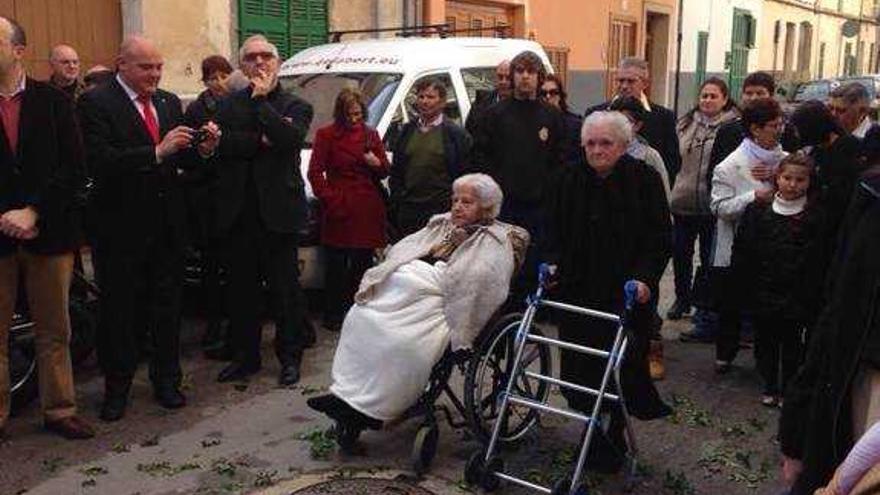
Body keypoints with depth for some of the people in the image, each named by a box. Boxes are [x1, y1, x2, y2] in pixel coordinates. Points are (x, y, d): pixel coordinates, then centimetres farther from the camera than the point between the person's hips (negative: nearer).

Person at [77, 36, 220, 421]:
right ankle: (117, 389, 21)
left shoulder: (169, 102, 11)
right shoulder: (96, 103, -8)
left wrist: (202, 150, -10)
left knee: (168, 306, 12)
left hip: (168, 224, 5)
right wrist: (157, 152, -28)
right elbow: (100, 162, -20)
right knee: (119, 310, 7)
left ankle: (167, 380, 25)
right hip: (122, 226, -5)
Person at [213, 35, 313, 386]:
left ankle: (290, 357, 17)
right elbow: (220, 143, -6)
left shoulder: (295, 106, 3)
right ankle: (245, 356, 23)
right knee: (242, 288, 11)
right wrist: (261, 141, -14)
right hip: (238, 212, 3)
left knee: (284, 287, 5)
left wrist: (261, 99, -11)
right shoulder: (230, 105, 11)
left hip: (277, 210, -3)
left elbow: (289, 138, -18)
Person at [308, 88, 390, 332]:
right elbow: (315, 172, 1)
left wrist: (377, 163, -4)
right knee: (336, 265, -1)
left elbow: (384, 171, 19)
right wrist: (329, 199, -9)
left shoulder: (371, 134, 14)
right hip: (340, 209, -4)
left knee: (363, 264, 8)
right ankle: (333, 316, 9)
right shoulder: (326, 135, 2)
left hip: (368, 209, 4)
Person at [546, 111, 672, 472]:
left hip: (625, 293, -3)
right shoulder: (570, 180, 6)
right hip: (577, 290, 3)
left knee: (621, 366, -1)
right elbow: (556, 232, 12)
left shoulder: (644, 180, -3)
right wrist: (553, 264, -4)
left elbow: (661, 238, -4)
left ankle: (613, 433, 18)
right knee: (579, 366, 3)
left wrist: (644, 278, -16)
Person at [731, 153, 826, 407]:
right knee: (765, 341, 12)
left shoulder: (816, 217, -5)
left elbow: (819, 262, -5)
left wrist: (808, 296, -10)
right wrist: (748, 287, -3)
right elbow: (741, 253, 0)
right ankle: (770, 387, 28)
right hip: (762, 295, 2)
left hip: (796, 298, -2)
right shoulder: (757, 211, -1)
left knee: (792, 343, 8)